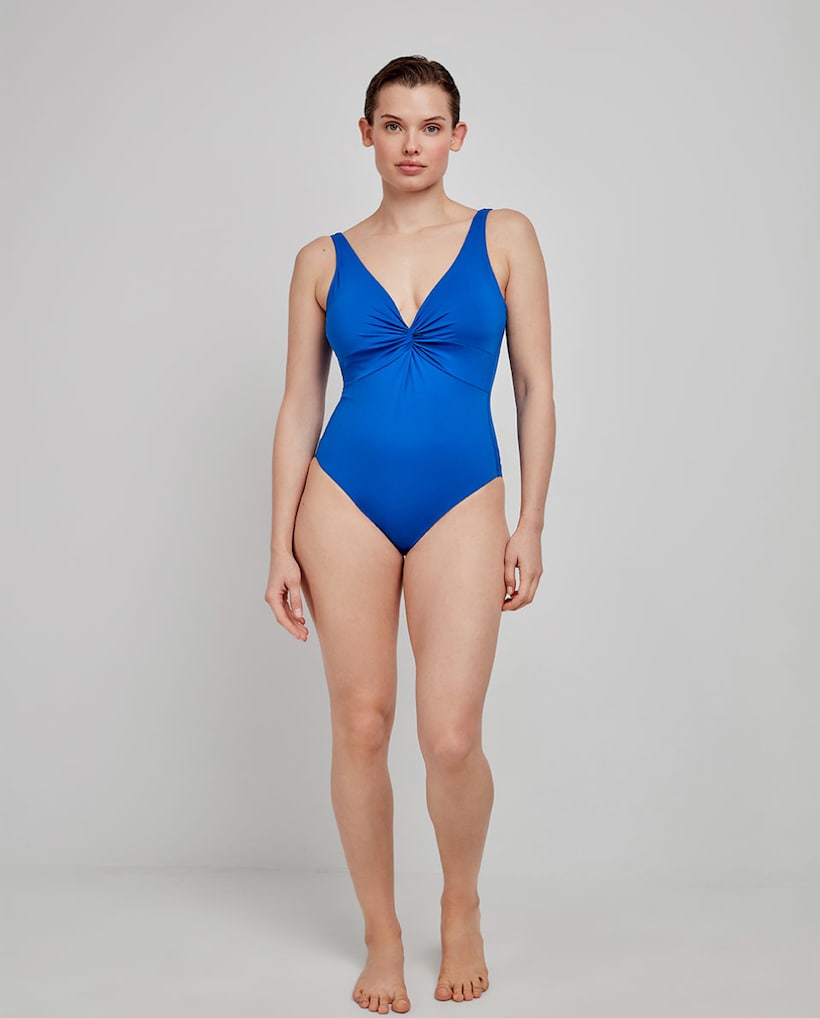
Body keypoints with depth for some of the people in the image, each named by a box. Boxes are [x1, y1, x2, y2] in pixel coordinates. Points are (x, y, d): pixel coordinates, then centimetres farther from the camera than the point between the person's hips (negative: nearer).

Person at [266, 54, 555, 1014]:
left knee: (451, 737, -8)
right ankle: (381, 934, 23)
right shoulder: (325, 261, 7)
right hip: (345, 499, 1)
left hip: (460, 503, -1)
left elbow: (535, 389, 5)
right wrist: (282, 546, 2)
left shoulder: (504, 238, 6)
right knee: (361, 725, 4)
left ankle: (461, 909, 22)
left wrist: (530, 524, 0)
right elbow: (298, 407, 7)